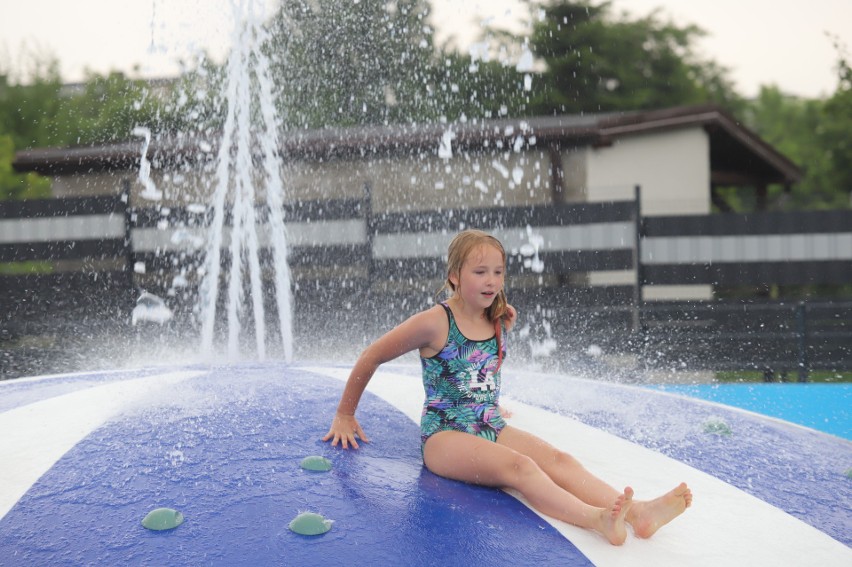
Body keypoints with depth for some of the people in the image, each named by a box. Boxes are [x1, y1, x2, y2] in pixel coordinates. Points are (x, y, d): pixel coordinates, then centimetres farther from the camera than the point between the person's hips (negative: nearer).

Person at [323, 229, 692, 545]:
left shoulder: (500, 320, 10)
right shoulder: (435, 323, -10)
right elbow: (371, 357, 0)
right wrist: (345, 416, 6)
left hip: (492, 428, 6)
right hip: (444, 434, -6)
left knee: (557, 459, -23)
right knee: (519, 466, -35)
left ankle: (636, 512, -45)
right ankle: (595, 519, -60)